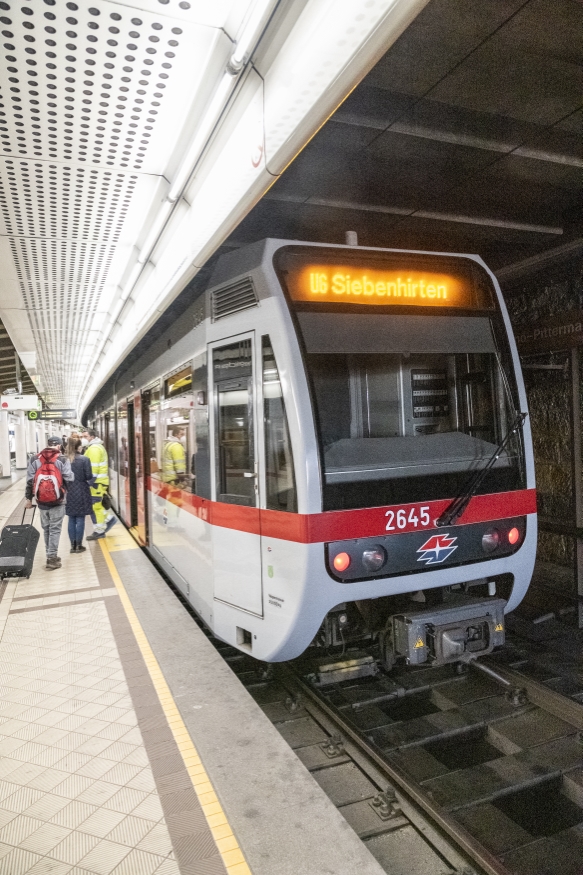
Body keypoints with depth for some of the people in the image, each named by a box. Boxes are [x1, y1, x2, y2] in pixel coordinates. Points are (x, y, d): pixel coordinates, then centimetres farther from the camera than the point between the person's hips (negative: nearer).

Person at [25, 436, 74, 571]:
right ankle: (52, 558, 2)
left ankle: (51, 555, 25)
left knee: (46, 529, 17)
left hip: (41, 501, 4)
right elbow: (69, 478, -12)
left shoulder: (35, 460, 4)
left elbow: (30, 480, 5)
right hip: (57, 501, -4)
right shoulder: (62, 460, -7)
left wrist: (29, 498, 12)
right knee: (55, 529, 3)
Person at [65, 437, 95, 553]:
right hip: (81, 492, -3)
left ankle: (73, 545, 16)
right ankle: (79, 545, 10)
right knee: (80, 519, 5)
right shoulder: (84, 459, -12)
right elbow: (89, 476, -10)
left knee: (71, 519, 11)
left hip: (69, 492, 3)